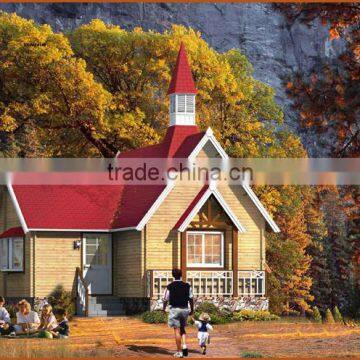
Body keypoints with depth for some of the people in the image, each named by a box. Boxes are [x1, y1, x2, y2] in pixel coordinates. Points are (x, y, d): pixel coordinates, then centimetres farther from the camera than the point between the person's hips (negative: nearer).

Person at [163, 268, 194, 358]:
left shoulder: (170, 287, -6)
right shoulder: (187, 286, 1)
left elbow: (166, 299, -2)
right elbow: (191, 299, 4)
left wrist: (164, 308, 16)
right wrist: (192, 310, 16)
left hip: (174, 309, -3)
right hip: (185, 309, 3)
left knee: (177, 330, 1)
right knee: (182, 329, 20)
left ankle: (179, 352, 0)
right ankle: (184, 345, -1)